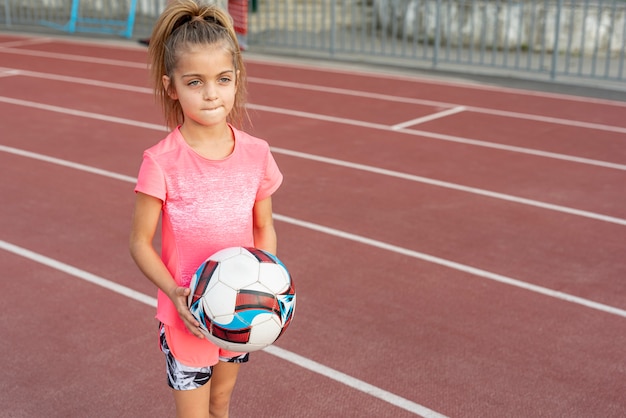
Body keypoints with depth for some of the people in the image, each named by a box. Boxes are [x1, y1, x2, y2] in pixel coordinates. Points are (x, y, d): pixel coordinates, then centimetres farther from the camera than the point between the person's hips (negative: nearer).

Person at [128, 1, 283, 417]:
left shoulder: (256, 153, -8)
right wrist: (175, 293, -25)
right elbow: (140, 242, -12)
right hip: (187, 316, -3)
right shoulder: (162, 163, -19)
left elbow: (264, 228, 3)